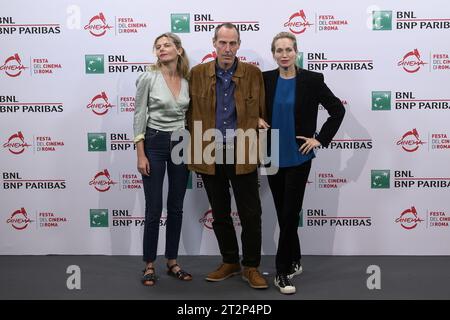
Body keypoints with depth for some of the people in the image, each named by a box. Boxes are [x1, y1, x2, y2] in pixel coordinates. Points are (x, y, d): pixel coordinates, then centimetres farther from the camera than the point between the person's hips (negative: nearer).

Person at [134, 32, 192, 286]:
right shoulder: (148, 78, -7)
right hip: (155, 144, -4)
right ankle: (149, 265, 15)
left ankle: (172, 262, 22)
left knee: (176, 207, 10)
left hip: (181, 145, 4)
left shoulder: (188, 81, 5)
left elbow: (190, 116, 12)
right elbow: (139, 117, -7)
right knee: (154, 208, 0)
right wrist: (140, 154, -12)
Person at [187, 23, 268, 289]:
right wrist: (197, 149, 4)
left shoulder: (253, 74, 0)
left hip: (242, 155, -1)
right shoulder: (197, 74, 3)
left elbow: (261, 114, 3)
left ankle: (251, 267, 18)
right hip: (210, 155, 2)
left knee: (251, 214, 2)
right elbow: (192, 114, 6)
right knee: (220, 214, 13)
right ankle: (229, 262, 30)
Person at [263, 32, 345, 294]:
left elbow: (338, 109, -2)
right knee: (283, 213, 12)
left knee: (290, 213, -2)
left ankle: (283, 271, 8)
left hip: (298, 157, -3)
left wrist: (321, 139, -6)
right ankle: (295, 261, 29)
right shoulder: (265, 80, 2)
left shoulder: (311, 80, -6)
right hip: (273, 157, 3)